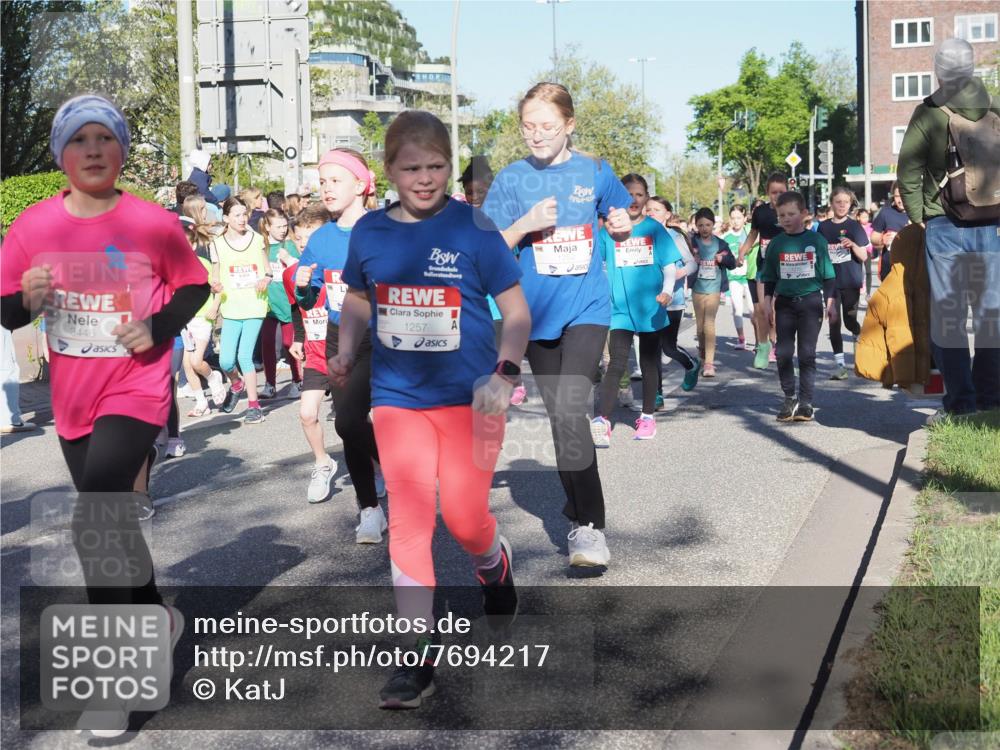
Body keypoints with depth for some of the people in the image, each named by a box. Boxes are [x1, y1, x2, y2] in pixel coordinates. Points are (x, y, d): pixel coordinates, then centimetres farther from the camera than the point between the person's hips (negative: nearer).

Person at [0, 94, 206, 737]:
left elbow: (195, 286, 3)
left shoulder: (153, 223, -10)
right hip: (72, 398, 5)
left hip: (136, 388, -5)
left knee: (96, 521, -18)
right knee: (111, 520, 19)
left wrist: (158, 328, -14)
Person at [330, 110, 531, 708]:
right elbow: (358, 299, 16)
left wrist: (504, 374, -20)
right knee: (409, 519, -3)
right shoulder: (369, 232, 0)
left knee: (464, 518, 2)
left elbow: (517, 311, -7)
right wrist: (346, 350, 0)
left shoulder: (472, 228, -10)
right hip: (398, 396, 2)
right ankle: (417, 658, 5)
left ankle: (496, 568, 40)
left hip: (469, 395, -2)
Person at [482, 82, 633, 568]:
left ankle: (589, 525, -12)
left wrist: (621, 227, -7)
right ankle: (579, 512, 28)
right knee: (559, 416, 10)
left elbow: (617, 231, 16)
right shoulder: (512, 179, 1)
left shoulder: (595, 172, 2)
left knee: (570, 408, -19)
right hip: (538, 312, 2)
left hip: (587, 308, -2)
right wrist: (524, 225, -17)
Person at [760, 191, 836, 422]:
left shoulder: (816, 240, -1)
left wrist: (830, 302, 1)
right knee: (783, 353, 1)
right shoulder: (776, 243, 4)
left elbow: (828, 275, 4)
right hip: (784, 303, 2)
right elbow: (769, 278, 11)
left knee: (807, 354, -1)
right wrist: (767, 303, 4)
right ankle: (789, 398, 13)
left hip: (810, 301, -2)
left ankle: (806, 402, 5)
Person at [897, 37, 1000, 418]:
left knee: (947, 314, 2)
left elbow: (908, 172, -7)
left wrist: (919, 218, 3)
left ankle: (961, 400, 0)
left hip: (945, 227, -2)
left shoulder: (929, 113, -4)